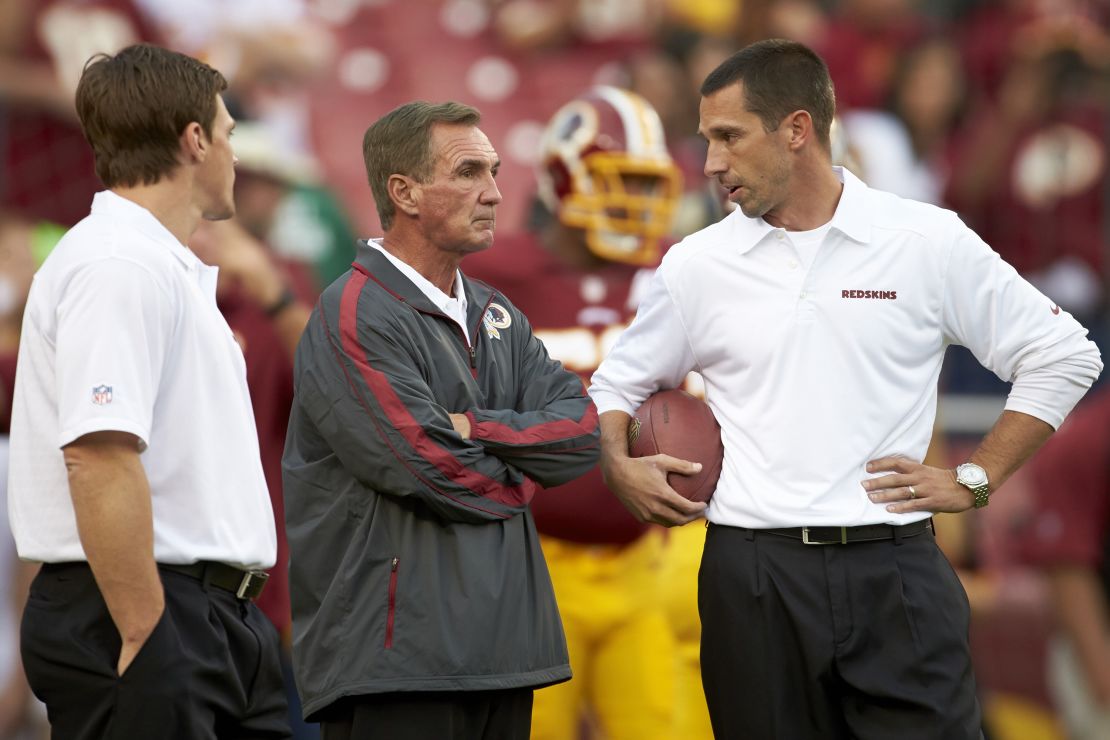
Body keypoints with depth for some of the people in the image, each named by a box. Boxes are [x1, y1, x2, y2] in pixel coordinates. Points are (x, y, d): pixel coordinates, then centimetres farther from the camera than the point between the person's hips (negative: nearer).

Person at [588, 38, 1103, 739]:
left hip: (894, 573, -2)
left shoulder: (929, 242, 1)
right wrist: (620, 469, 1)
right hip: (751, 576, 2)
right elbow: (618, 383, 20)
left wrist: (974, 479, 1)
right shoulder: (697, 265, 7)